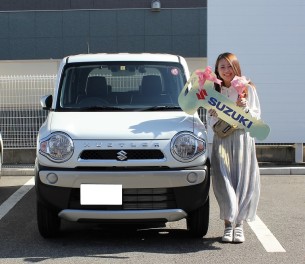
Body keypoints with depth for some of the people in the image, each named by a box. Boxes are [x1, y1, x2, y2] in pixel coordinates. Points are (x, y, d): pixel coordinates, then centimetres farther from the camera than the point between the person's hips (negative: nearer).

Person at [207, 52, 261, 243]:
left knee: (243, 181, -5)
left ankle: (239, 224, 3)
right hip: (221, 140, 1)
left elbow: (256, 116, 6)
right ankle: (228, 224, -1)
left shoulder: (248, 89, 8)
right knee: (224, 181, -7)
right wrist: (214, 114, -6)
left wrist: (244, 107, -11)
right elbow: (211, 122, 15)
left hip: (243, 138, -1)